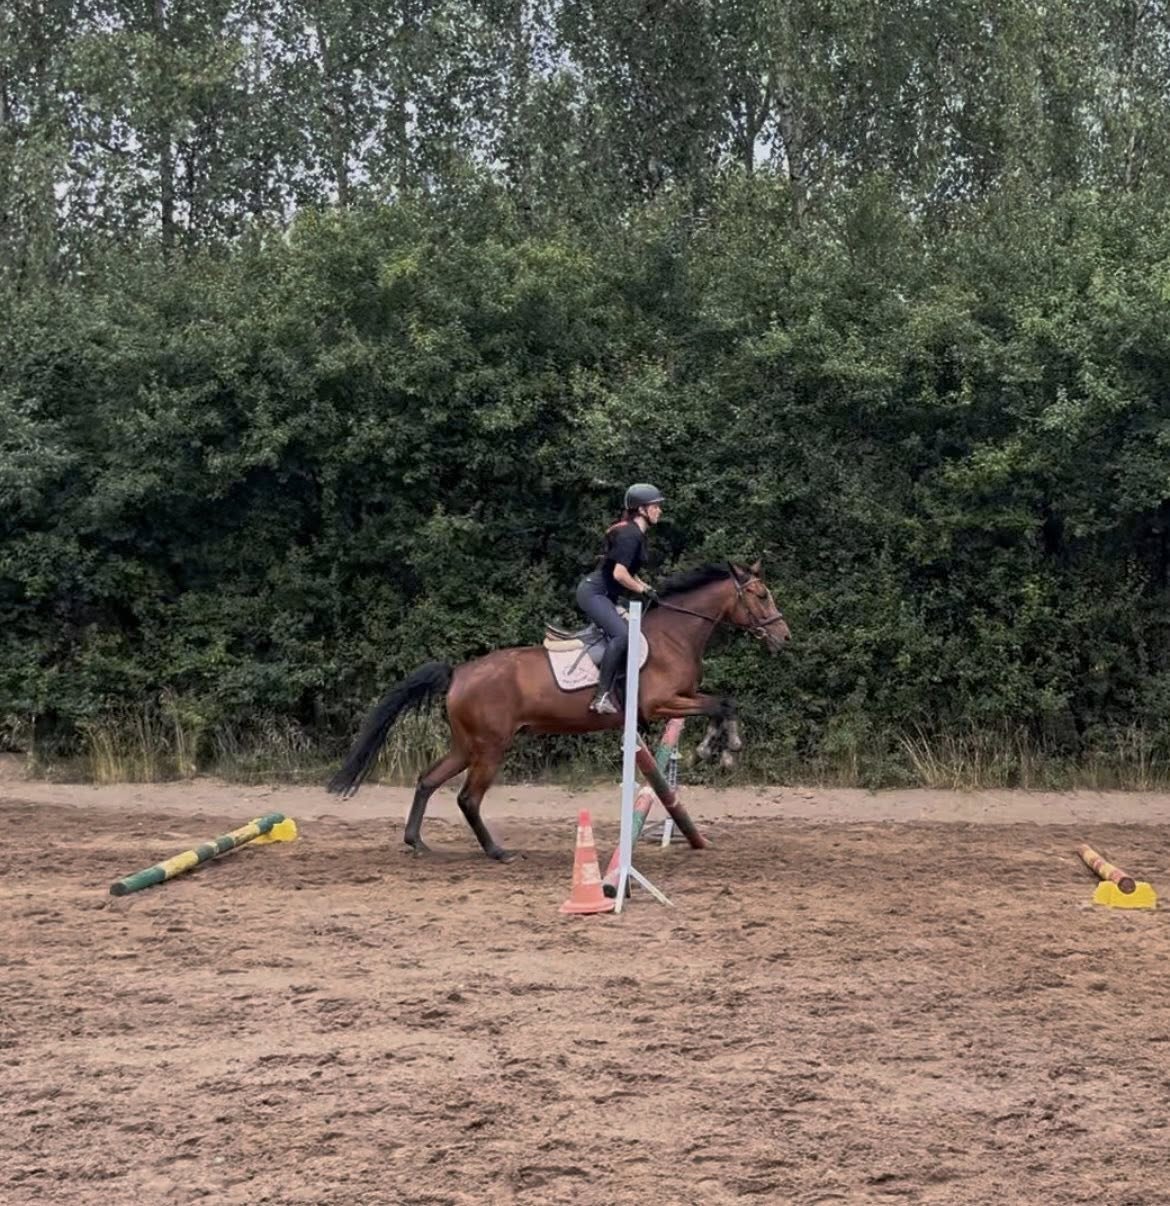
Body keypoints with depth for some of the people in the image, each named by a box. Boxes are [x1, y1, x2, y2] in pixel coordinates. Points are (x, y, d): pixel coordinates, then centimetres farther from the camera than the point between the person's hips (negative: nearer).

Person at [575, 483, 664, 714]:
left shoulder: (637, 534, 14)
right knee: (622, 634, -28)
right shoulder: (630, 535, -17)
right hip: (593, 592, -11)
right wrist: (644, 590, -13)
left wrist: (644, 587, 10)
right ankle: (603, 696, -31)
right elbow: (619, 574, -24)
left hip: (604, 594, 11)